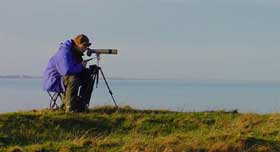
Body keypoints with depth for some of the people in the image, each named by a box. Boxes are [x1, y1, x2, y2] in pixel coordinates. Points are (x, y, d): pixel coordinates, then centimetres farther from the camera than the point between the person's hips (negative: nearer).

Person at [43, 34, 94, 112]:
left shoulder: (76, 53, 6)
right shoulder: (64, 52, -24)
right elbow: (67, 70, -36)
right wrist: (81, 66, -22)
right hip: (53, 82, -9)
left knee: (88, 78, 5)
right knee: (73, 79, -35)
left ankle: (81, 106, 8)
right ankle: (70, 108, -27)